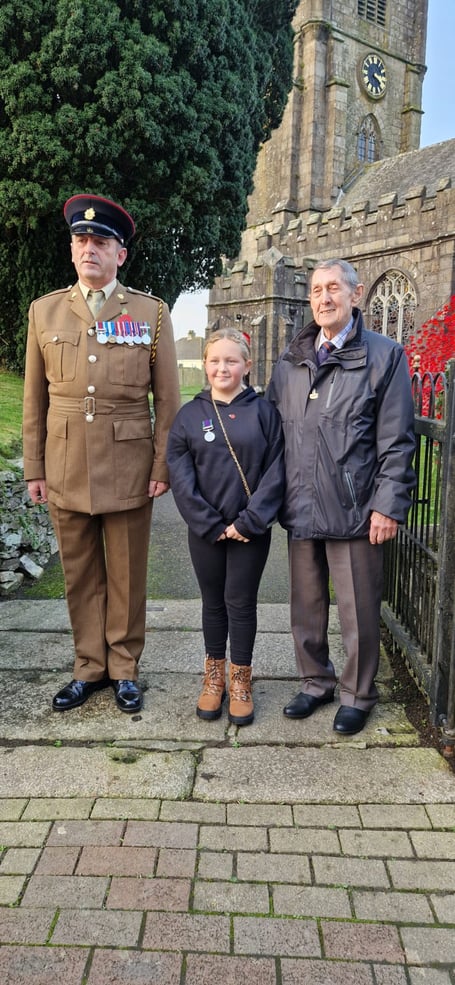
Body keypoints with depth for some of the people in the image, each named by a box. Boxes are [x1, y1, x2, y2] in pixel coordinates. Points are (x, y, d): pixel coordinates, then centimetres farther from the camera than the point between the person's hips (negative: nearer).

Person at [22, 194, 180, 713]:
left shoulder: (151, 312, 2)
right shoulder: (44, 310, 7)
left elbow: (167, 398, 1)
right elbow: (35, 399, 8)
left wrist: (163, 466, -4)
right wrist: (34, 468, 5)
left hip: (128, 470, -2)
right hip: (66, 470, 2)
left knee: (127, 576, 9)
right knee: (80, 577, 11)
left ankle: (124, 668, 25)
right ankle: (89, 667, 27)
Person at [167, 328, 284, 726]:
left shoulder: (263, 411, -3)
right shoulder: (189, 416, 0)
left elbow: (275, 471, -7)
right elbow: (180, 476, -4)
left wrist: (250, 521, -14)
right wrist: (210, 525, -11)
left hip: (252, 530, -1)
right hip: (206, 530, 2)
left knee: (242, 602, 7)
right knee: (213, 602, 13)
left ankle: (241, 679, 23)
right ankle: (214, 675, 30)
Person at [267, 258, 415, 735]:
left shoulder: (385, 355, -2)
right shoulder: (290, 360, 11)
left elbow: (396, 442, -5)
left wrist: (389, 506, -11)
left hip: (354, 510, -4)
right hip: (301, 509, 4)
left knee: (358, 611, 7)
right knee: (305, 606, 16)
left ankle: (358, 695, 26)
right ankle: (316, 682, 35)